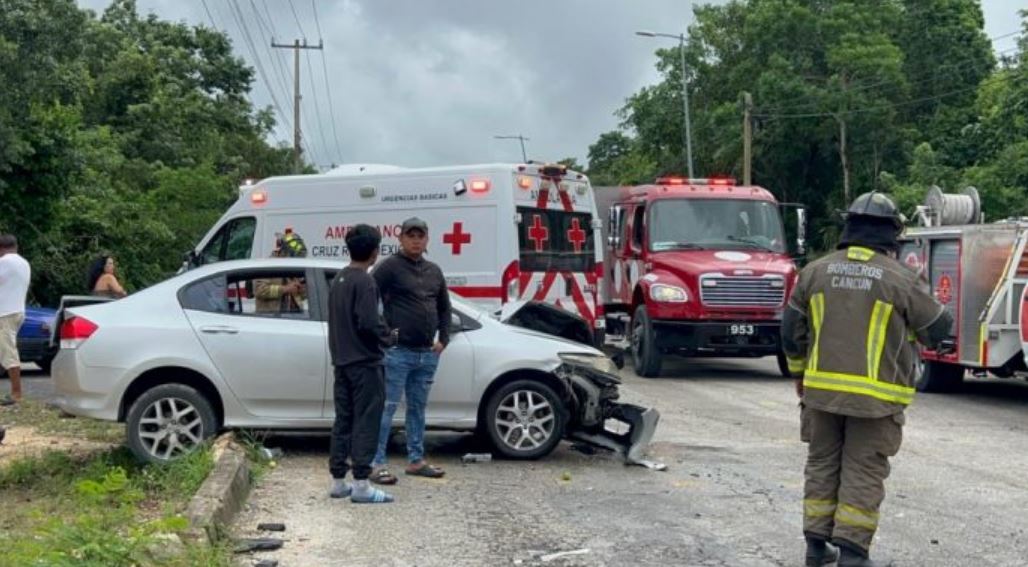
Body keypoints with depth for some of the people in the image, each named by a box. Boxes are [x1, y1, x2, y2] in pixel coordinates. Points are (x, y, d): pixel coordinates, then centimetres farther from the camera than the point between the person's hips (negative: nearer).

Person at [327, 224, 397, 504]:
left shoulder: (338, 280, 13)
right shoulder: (365, 282, -15)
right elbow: (369, 322, -23)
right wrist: (389, 337, -6)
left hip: (341, 361, 9)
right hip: (364, 362, -9)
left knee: (343, 420, 12)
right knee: (366, 422, -6)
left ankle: (338, 481, 16)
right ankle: (361, 484, -6)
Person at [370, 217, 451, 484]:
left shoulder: (434, 271, 16)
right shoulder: (390, 267, -5)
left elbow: (444, 308, 24)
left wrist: (443, 339, 14)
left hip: (427, 353, 7)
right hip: (398, 352, -7)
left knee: (418, 408, 14)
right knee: (387, 407, -6)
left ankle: (416, 460, 23)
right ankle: (377, 463, -4)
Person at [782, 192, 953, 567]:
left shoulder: (816, 271, 2)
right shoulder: (900, 279, -10)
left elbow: (792, 330, 9)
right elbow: (938, 330, 2)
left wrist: (799, 373, 22)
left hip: (822, 389, 4)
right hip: (875, 396, -4)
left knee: (822, 465, 15)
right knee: (863, 472, 4)